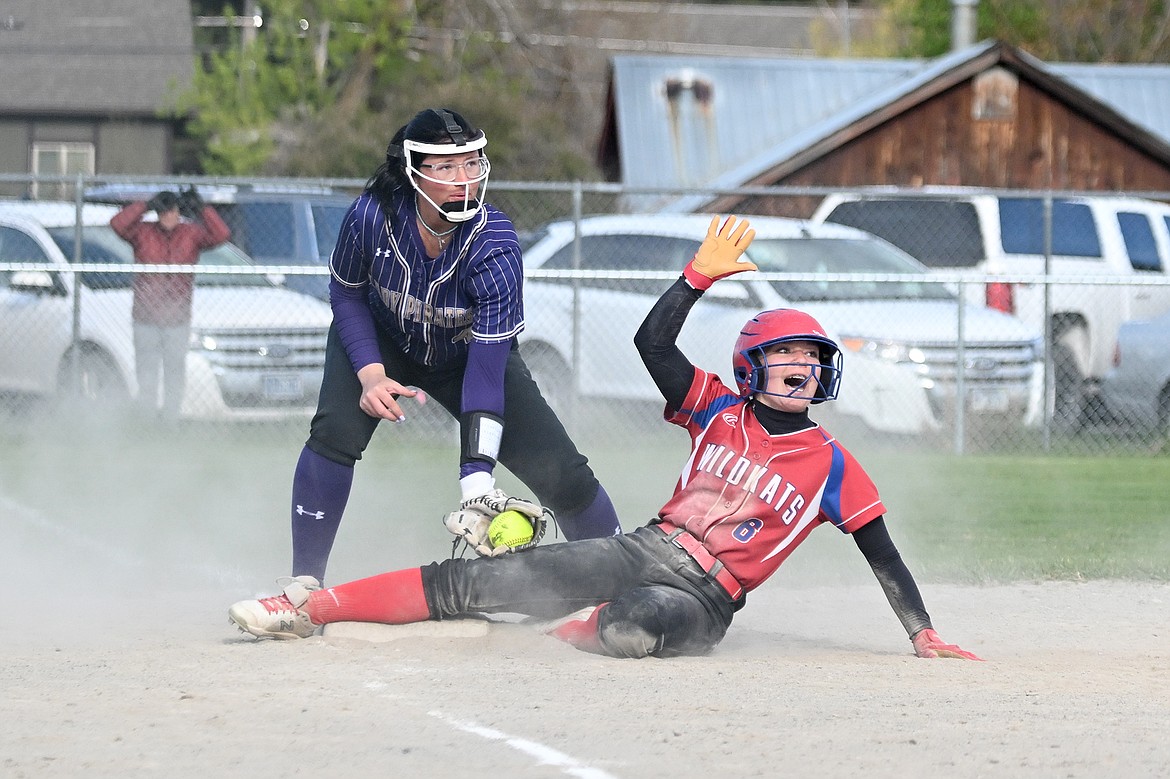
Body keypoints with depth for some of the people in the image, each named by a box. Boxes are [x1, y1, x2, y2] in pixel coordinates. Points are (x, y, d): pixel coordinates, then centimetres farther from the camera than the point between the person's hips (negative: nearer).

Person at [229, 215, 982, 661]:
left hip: (702, 599, -3)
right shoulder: (721, 411, 12)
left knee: (631, 628, -42)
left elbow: (882, 553, 5)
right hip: (645, 550, 3)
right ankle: (310, 608, -12)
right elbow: (653, 343, 2)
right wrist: (701, 276, -9)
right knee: (485, 579, -11)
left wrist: (923, 634, -1)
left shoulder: (832, 465, 4)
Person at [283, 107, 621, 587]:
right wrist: (370, 374, -26)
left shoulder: (495, 249, -35)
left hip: (470, 350, 0)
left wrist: (476, 485, -43)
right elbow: (345, 293, -10)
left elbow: (486, 372, -36)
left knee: (559, 472, -10)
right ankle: (304, 582, -14)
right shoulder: (373, 215, -32)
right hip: (381, 340, 0)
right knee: (336, 431, -27)